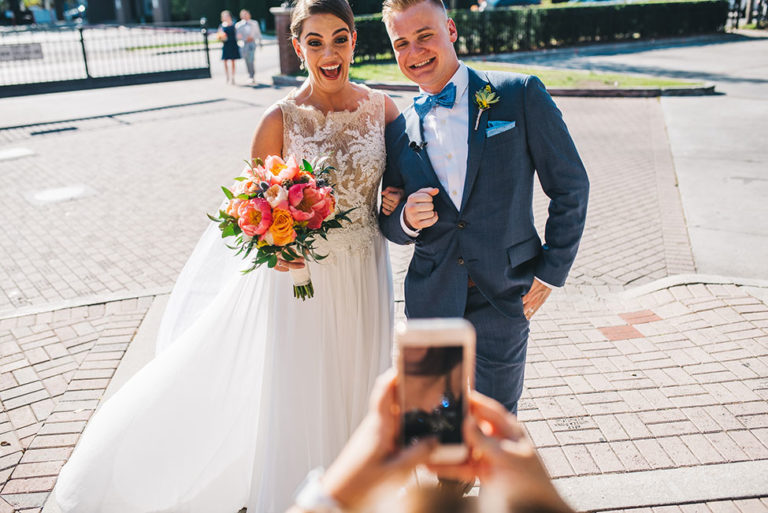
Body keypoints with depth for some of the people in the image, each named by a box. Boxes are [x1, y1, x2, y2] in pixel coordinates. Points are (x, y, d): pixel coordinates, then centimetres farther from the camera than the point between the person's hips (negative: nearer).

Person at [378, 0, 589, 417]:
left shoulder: (520, 95, -5)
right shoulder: (400, 132, 4)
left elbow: (571, 186, 0)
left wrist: (551, 270, -2)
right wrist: (407, 220, -12)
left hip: (503, 300, -2)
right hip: (431, 301, 3)